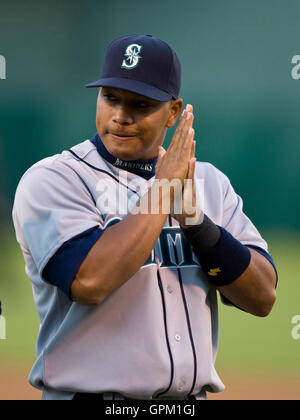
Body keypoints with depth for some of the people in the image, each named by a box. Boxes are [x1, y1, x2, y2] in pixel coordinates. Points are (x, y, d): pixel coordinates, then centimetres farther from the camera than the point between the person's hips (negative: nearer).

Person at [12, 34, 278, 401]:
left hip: (193, 398, 4)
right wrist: (163, 188, -14)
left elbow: (262, 298, 1)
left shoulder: (209, 182, 9)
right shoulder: (51, 179, -5)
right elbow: (88, 281, -22)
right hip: (90, 393, -4)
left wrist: (194, 218, -12)